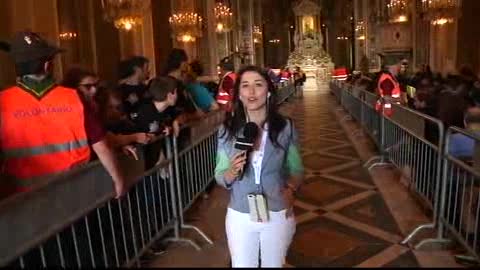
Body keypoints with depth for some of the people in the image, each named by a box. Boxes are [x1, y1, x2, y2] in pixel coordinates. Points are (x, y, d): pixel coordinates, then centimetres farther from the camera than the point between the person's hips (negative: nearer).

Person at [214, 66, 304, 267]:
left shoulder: (285, 128, -11)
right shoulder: (227, 130, -10)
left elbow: (296, 170, -1)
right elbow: (220, 178, -3)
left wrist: (291, 189, -21)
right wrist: (232, 172, -25)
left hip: (278, 216, 0)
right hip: (239, 216, 0)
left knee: (273, 264, 22)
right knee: (241, 264, 19)